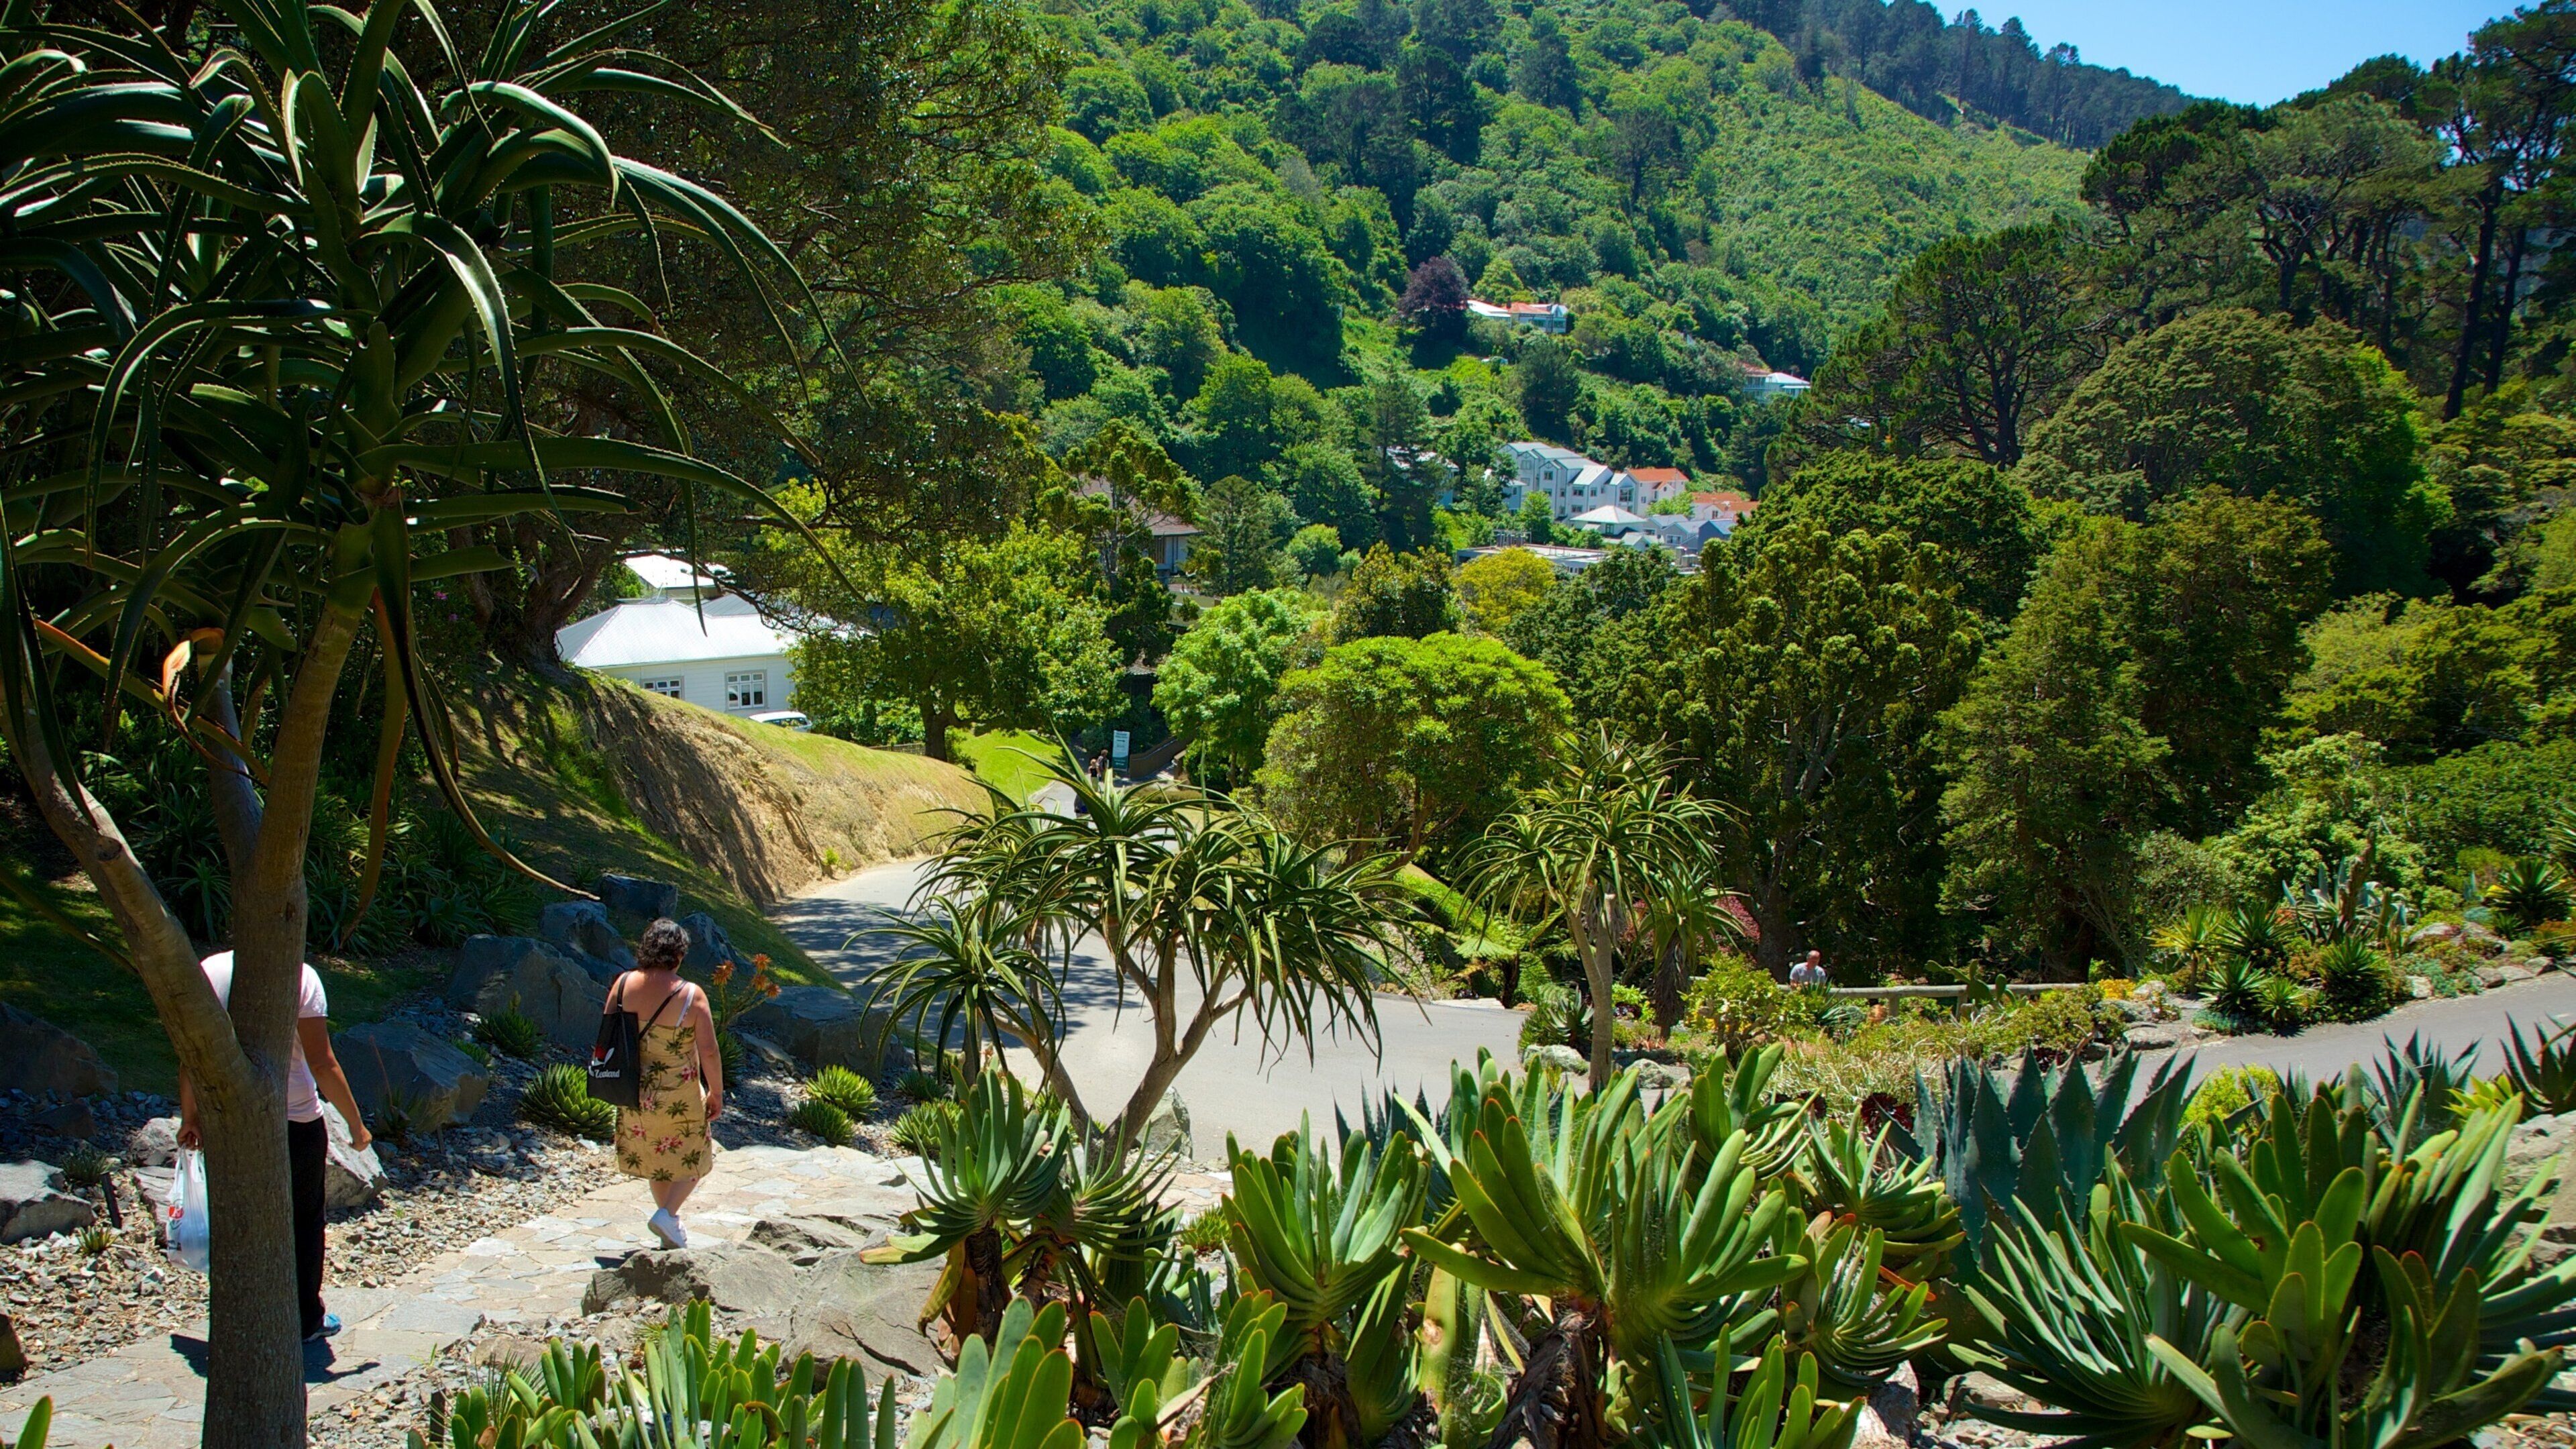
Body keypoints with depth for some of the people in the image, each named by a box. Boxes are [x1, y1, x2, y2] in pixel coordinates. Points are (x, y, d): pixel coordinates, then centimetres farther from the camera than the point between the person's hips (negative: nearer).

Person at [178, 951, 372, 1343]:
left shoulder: (208, 971, -4)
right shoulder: (300, 976, -15)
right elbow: (323, 1064, -15)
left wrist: (189, 1116, 16)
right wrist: (356, 1124, -6)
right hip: (295, 1121, -3)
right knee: (303, 1218, 15)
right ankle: (306, 1318, 25)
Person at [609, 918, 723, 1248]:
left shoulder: (624, 984, -6)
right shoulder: (690, 996, -18)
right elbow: (709, 1052, -16)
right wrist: (716, 1093, -2)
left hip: (636, 1094, 5)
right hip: (679, 1098, -5)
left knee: (654, 1157, 23)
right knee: (693, 1158, 15)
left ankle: (669, 1219, 33)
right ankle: (667, 1213, -1)